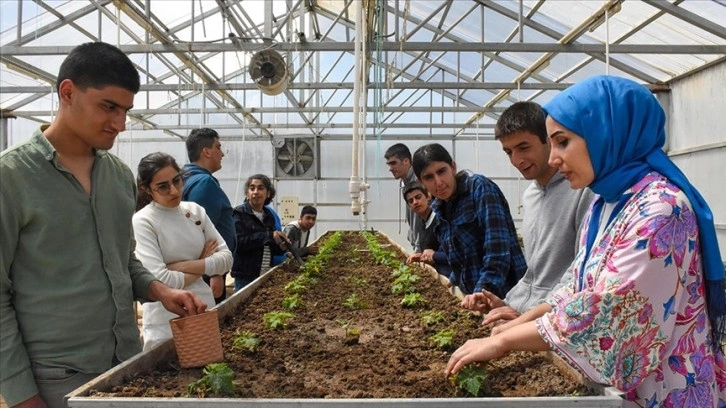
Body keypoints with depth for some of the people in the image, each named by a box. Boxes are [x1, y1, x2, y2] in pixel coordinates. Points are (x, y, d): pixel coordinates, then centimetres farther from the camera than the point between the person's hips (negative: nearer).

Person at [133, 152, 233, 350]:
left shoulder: (196, 211, 2)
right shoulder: (143, 221, -12)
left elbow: (226, 258, -1)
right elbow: (159, 280, -21)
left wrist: (183, 266, -13)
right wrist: (203, 267, -7)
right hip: (166, 323, -5)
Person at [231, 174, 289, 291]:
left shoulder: (269, 216, 12)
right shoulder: (239, 213, -5)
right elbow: (238, 242, -19)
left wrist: (281, 247, -5)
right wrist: (268, 235, -22)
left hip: (266, 276, 6)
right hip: (245, 276, -6)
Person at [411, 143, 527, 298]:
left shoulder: (479, 187, -13)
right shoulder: (439, 208, 7)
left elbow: (497, 251, -22)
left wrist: (482, 292, -29)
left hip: (503, 293, -7)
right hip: (474, 296, 7)